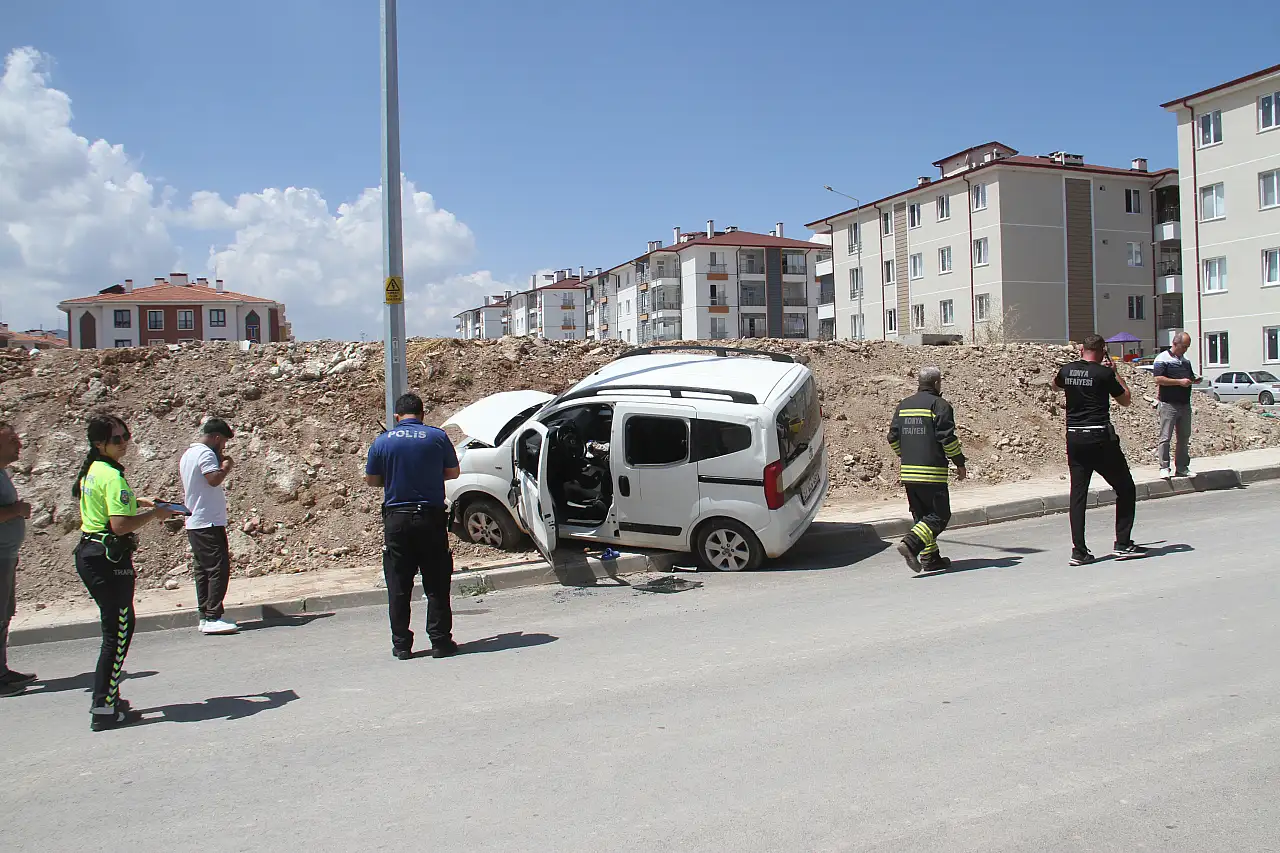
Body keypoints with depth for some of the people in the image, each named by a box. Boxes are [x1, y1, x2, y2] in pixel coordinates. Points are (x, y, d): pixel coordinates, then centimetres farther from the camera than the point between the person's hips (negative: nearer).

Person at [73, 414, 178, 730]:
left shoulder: (91, 470, 12)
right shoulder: (113, 476, -18)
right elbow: (121, 525, -26)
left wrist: (138, 501, 21)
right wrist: (154, 514, -12)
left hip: (87, 553, 10)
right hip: (109, 559, -10)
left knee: (117, 627, 19)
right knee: (118, 632, -3)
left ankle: (106, 695, 27)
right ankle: (104, 710, 1)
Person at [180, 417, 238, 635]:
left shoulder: (187, 454, 19)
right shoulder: (205, 453, -12)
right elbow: (214, 479, -26)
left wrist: (219, 463, 15)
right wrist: (226, 467, -8)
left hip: (195, 523, 10)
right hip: (209, 523, -10)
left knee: (203, 570, 11)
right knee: (218, 569, -10)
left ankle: (205, 617, 13)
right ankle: (213, 618, -11)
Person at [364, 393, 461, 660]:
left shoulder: (382, 441, -1)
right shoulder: (437, 437, -3)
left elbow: (371, 479, 7)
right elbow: (453, 472, 6)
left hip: (396, 518, 1)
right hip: (431, 517, -1)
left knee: (398, 586, 8)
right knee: (436, 585, 7)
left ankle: (401, 645, 13)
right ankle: (440, 641, 9)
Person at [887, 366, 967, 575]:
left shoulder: (903, 405, 13)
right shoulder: (940, 405, -6)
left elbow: (893, 437, 14)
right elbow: (947, 438, -12)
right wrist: (960, 463, -1)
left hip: (908, 472, 7)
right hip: (932, 472, -7)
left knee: (922, 515, 14)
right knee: (940, 516, -1)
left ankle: (930, 558, 14)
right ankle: (910, 544, -18)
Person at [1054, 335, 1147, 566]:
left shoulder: (1066, 370, 5)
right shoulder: (1104, 373, -7)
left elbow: (1056, 383, 30)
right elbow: (1126, 399, 6)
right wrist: (1114, 371, 12)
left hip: (1074, 438, 5)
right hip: (1101, 438, -4)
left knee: (1078, 493, 6)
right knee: (1125, 489, 10)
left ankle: (1079, 551, 2)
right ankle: (1123, 544, 9)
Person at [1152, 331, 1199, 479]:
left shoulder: (1186, 361, 18)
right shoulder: (1163, 359, -6)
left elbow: (1190, 377, 28)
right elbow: (1158, 379, -15)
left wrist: (1194, 380, 5)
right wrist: (1180, 382, -18)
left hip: (1185, 404, 8)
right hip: (1169, 404, -7)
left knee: (1184, 437, 9)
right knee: (1166, 437, -5)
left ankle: (1182, 467, 16)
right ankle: (1164, 467, -2)